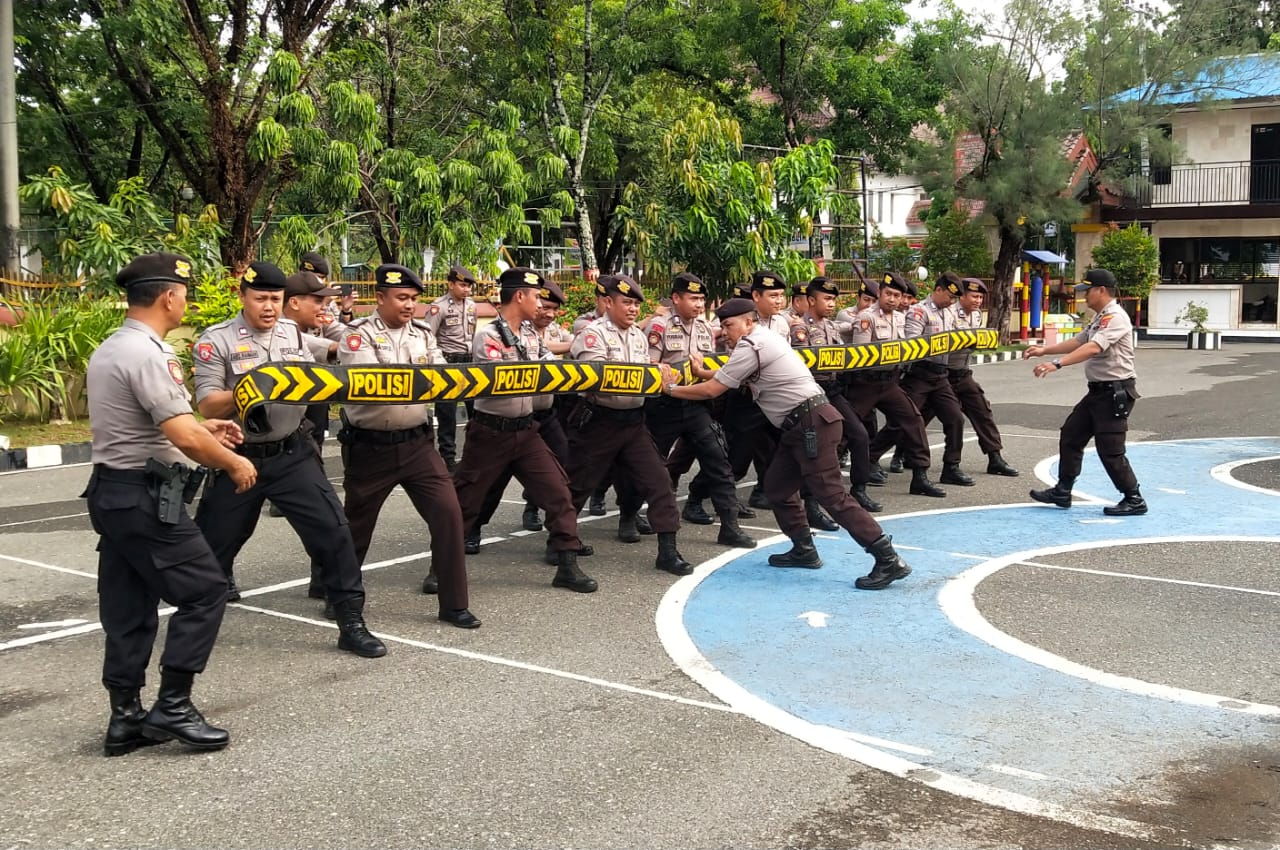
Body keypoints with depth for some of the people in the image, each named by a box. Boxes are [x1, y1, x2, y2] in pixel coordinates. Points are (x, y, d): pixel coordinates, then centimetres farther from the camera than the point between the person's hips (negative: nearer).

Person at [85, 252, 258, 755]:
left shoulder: (109, 350, 14)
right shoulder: (147, 354, -19)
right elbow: (183, 439, -23)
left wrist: (202, 428, 22)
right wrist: (234, 463, -8)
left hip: (111, 491, 10)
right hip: (145, 496, -10)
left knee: (127, 608, 12)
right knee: (205, 591, -2)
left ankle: (126, 718, 18)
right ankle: (173, 706, 1)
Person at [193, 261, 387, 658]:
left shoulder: (294, 333, 6)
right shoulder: (217, 340, -8)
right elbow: (207, 406, -13)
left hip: (293, 455, 3)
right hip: (239, 458, -2)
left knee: (333, 532, -6)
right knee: (214, 543, 11)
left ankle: (351, 624, 3)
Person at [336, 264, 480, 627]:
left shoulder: (423, 334, 7)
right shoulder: (359, 334, -8)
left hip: (417, 443, 4)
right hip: (370, 447, -3)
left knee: (448, 512, -7)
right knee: (357, 522, 11)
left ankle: (453, 603, 3)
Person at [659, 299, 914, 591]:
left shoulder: (750, 347, -11)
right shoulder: (762, 339, 19)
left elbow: (712, 390, -8)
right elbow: (728, 377, 30)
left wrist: (672, 389, 3)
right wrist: (700, 372, 24)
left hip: (813, 423, -10)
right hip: (802, 426, 10)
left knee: (831, 496, -13)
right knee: (776, 488, 17)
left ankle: (889, 560, -13)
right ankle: (804, 550, 26)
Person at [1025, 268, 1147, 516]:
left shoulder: (1115, 317, -17)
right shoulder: (1099, 319, 16)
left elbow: (1093, 348, -31)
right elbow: (1077, 342, 23)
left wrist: (1057, 363, -39)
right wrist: (1044, 350, 14)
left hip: (1116, 391, -10)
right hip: (1098, 390, 10)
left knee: (1110, 450, -7)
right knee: (1071, 435, 11)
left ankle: (1134, 500, 6)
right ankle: (1062, 492, 19)